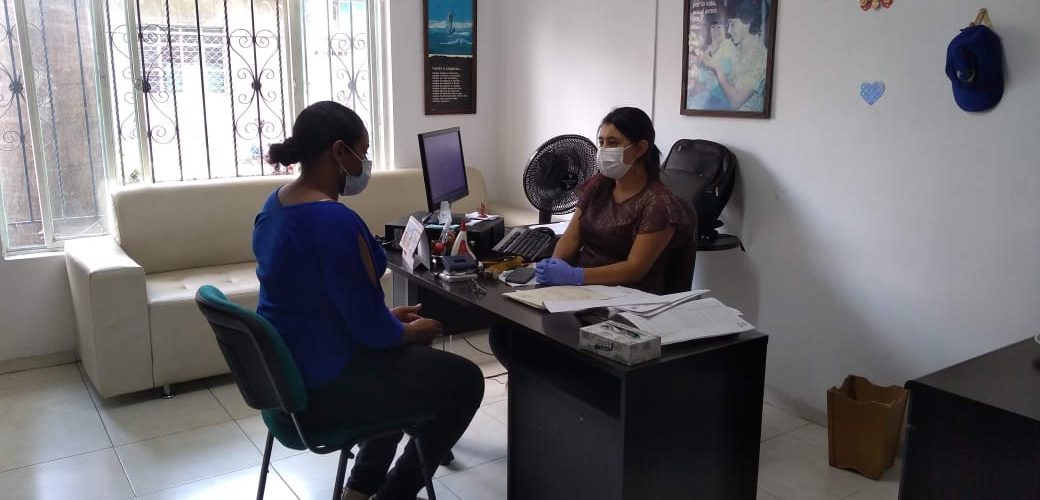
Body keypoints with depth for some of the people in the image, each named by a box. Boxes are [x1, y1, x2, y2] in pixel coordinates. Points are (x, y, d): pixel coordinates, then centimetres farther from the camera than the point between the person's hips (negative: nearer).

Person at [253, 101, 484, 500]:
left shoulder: (276, 203, 4)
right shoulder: (334, 221, -27)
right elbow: (372, 330, -23)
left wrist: (389, 318, 12)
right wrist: (413, 332, -2)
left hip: (285, 370, 10)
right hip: (322, 387, -9)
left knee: (404, 345, 30)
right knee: (465, 381, 6)